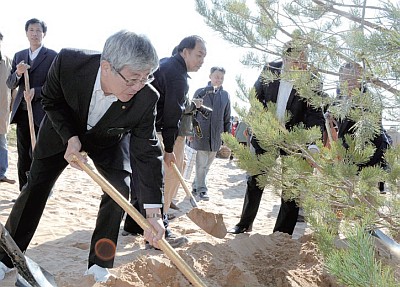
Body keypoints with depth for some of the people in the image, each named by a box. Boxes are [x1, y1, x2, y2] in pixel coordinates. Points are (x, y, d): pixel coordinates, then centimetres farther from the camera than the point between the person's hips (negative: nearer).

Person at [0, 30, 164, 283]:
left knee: (120, 188, -15)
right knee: (36, 185, 2)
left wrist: (153, 214, -35)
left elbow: (147, 153, -30)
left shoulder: (147, 98, -36)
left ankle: (100, 263, 0)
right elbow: (51, 101, -16)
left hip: (109, 139, 0)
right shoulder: (68, 62, -38)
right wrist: (70, 137, -32)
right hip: (64, 130, 0)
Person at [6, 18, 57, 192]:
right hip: (22, 111, 5)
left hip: (41, 113, -5)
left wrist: (36, 91, -19)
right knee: (23, 156, 8)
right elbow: (10, 84, 12)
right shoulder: (19, 56, 14)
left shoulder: (52, 56, -2)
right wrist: (18, 73, -8)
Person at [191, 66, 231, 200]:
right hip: (200, 134, -3)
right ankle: (201, 189, 8)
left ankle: (196, 186, 26)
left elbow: (227, 118, 13)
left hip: (216, 136, 4)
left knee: (207, 164, 11)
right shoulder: (200, 92, -1)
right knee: (201, 164, -3)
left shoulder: (225, 95, 8)